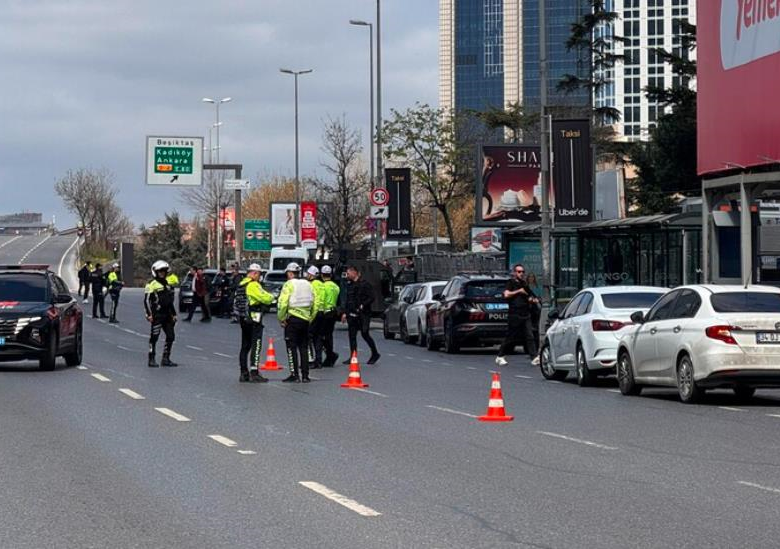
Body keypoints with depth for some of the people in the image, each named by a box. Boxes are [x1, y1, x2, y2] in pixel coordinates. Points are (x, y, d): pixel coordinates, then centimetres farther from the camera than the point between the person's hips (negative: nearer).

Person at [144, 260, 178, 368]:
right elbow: (146, 300, -10)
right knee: (154, 337, -5)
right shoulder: (152, 284, -5)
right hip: (157, 315, -8)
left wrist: (173, 314, 21)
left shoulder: (167, 284, 18)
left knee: (171, 336, 6)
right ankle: (151, 360, -1)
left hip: (167, 315, 8)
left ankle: (166, 359, 13)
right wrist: (149, 314, -17)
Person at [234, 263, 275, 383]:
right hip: (254, 319, -9)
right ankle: (254, 374, -12)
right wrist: (271, 297, 1)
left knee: (245, 346, 13)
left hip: (243, 319, 9)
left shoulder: (241, 285, 14)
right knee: (256, 346, -8)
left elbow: (236, 302, 17)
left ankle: (244, 373, 16)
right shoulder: (253, 285, -15)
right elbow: (265, 298, -20)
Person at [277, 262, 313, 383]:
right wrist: (310, 318, 15)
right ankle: (305, 375, 10)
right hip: (306, 319, 6)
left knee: (291, 347, -1)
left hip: (292, 319, -6)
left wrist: (281, 318, -7)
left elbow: (283, 303, -16)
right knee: (304, 348, 11)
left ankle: (294, 374, -5)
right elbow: (312, 302, 10)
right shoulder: (307, 284, 11)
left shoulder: (289, 284, -8)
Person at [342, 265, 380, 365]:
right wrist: (345, 313, 17)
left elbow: (371, 298, -12)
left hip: (363, 314, -7)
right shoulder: (350, 285, 16)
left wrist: (362, 306, -21)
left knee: (365, 334, -6)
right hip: (352, 314, 7)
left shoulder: (364, 283, -7)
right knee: (352, 336, 2)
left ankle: (375, 354, 11)